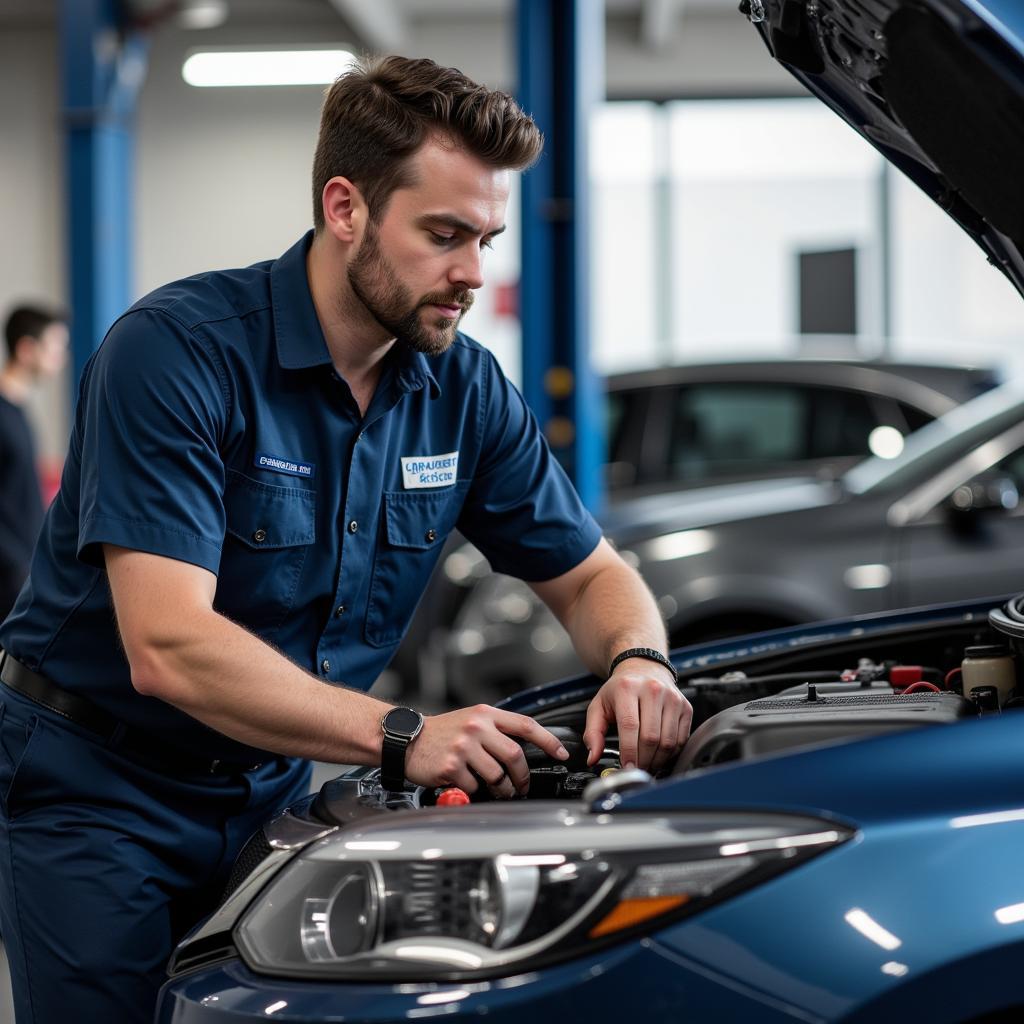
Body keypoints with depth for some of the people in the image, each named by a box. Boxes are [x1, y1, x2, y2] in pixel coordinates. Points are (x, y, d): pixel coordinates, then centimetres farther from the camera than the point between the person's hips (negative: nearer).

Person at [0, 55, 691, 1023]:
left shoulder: (463, 389, -2)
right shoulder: (176, 351, -23)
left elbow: (589, 574, 8)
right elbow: (168, 648, -31)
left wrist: (636, 661, -16)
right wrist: (403, 736, -38)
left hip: (274, 788, 5)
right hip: (101, 787, -5)